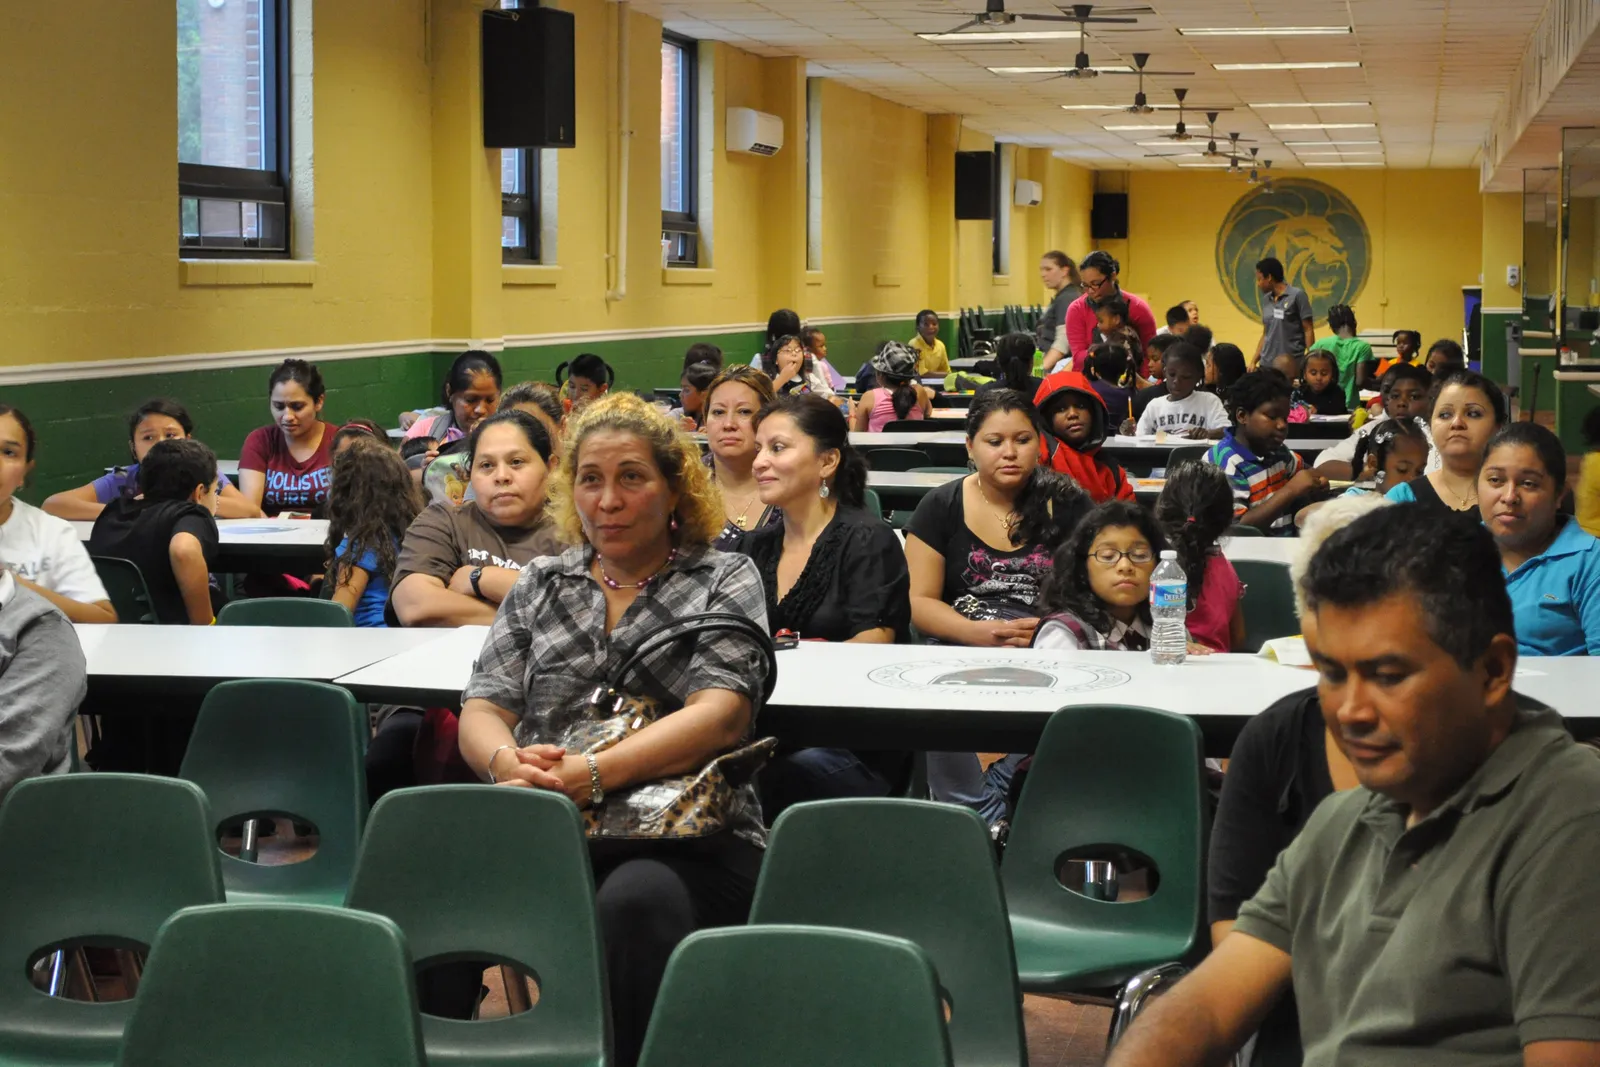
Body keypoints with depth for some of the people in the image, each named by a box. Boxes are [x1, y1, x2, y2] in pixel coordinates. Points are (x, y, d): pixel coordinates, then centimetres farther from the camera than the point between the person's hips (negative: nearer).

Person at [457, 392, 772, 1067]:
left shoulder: (725, 580, 11)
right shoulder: (542, 585, 22)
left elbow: (721, 714, -5)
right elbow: (482, 711, 13)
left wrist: (591, 774, -20)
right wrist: (507, 761, -13)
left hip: (686, 840, -2)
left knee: (636, 904, -39)